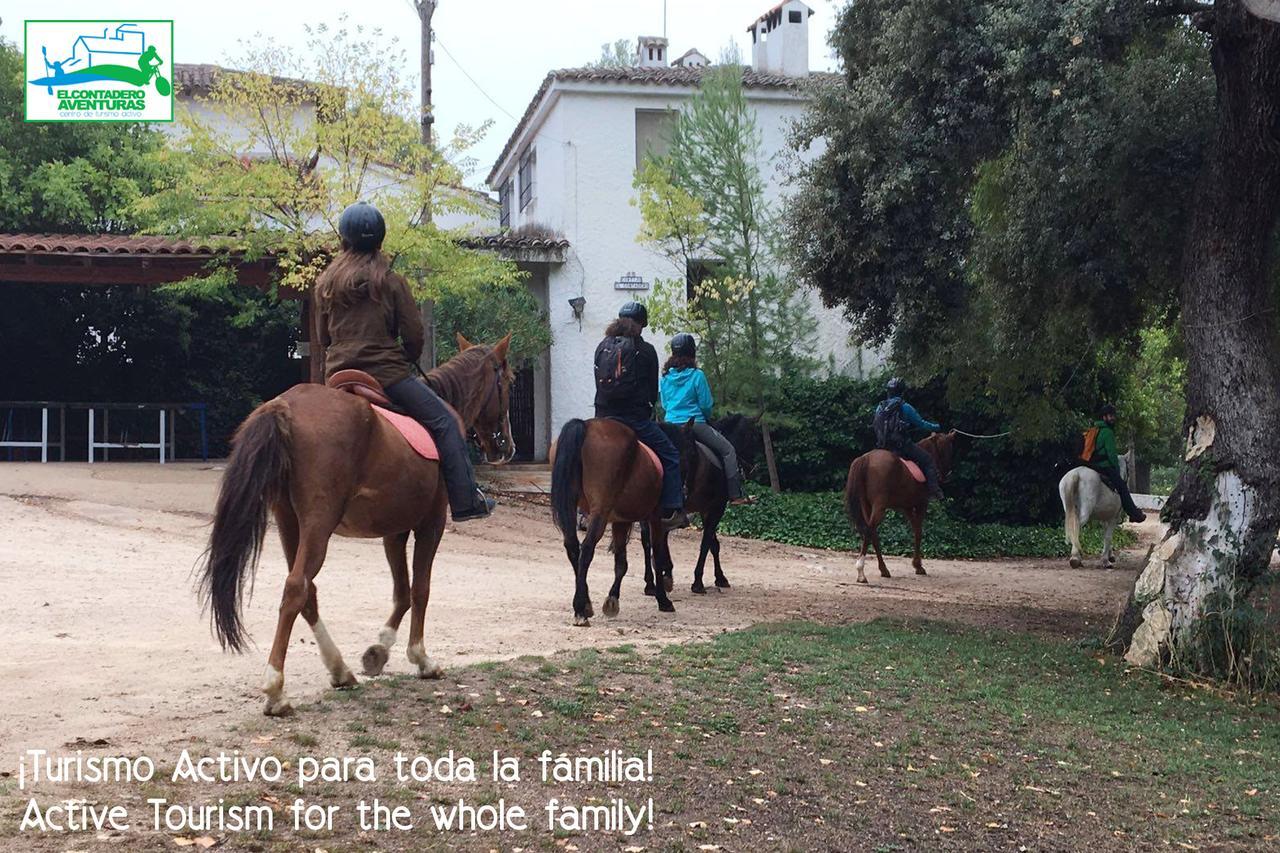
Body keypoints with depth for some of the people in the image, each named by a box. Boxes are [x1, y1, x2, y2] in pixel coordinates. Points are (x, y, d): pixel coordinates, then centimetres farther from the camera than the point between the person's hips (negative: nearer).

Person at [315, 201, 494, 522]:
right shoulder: (391, 281, -5)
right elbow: (414, 337, -5)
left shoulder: (326, 283, 7)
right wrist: (406, 362, 14)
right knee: (444, 421, 2)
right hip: (386, 374, -5)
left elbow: (324, 337, 14)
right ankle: (466, 501, -5)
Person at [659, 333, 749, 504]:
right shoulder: (697, 375, -9)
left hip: (671, 425, 6)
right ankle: (736, 495, -7)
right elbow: (706, 405, -5)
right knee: (728, 450, 1)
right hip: (695, 424, -6)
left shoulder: (665, 376, 6)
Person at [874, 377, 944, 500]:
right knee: (928, 461, 5)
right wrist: (936, 427, 19)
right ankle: (934, 491, -3)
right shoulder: (905, 407, -8)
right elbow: (921, 424, 2)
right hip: (902, 445, -6)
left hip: (884, 447, 6)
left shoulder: (880, 408, 9)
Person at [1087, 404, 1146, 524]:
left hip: (1092, 465, 10)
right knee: (1122, 486, -3)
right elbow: (1111, 453, -15)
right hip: (1104, 466, -10)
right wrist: (1117, 468, -3)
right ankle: (1134, 513, 0)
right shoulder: (1107, 432, -13)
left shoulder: (1095, 430, 17)